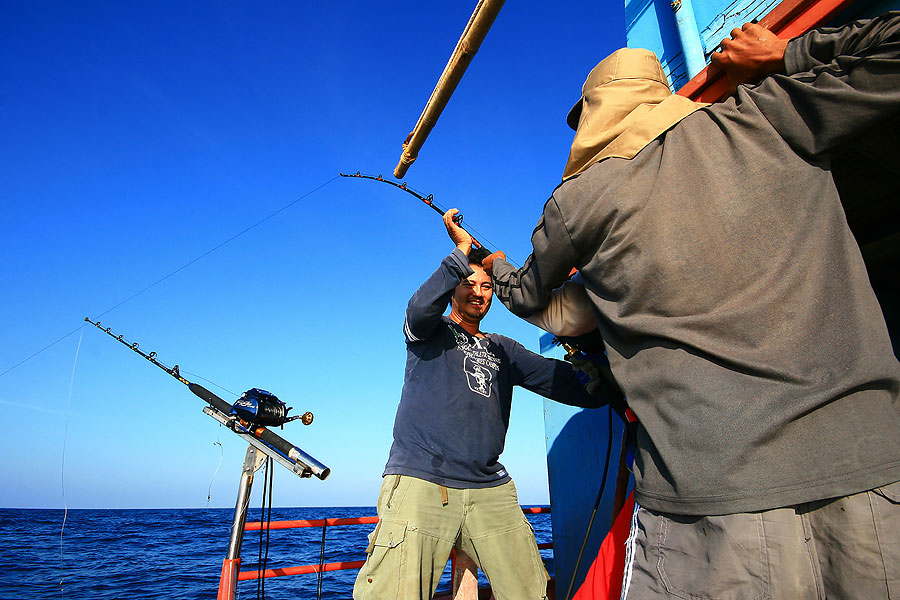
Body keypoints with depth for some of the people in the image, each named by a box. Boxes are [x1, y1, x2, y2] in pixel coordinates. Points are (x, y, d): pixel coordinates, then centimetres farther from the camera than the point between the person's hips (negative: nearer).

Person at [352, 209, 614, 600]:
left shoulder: (504, 350, 22)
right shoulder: (430, 331, 12)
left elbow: (572, 383, 14)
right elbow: (420, 308, -13)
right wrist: (463, 251, -15)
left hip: (491, 490, 4)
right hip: (420, 481, -4)